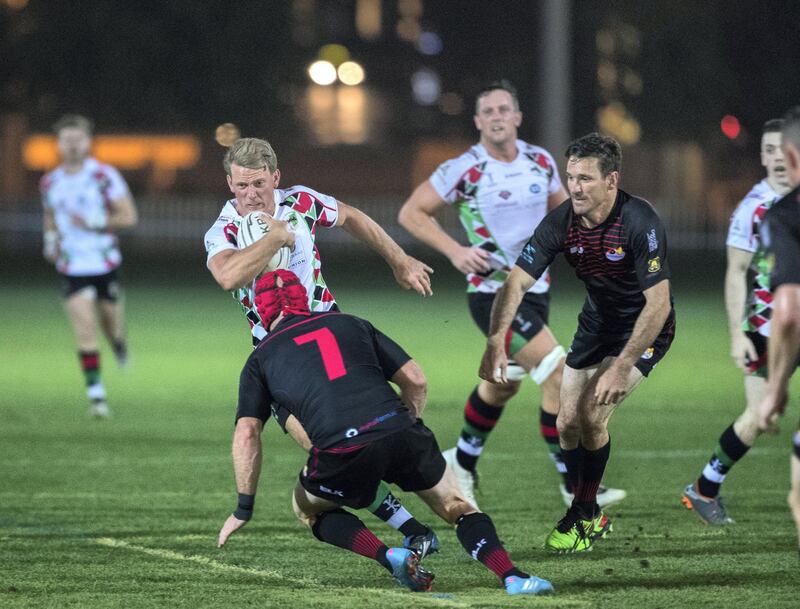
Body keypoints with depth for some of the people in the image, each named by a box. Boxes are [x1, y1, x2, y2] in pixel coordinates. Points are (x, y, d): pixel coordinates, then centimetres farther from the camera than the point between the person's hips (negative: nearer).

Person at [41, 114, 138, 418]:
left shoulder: (105, 176, -8)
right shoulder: (50, 183, 5)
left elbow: (129, 216, -10)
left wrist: (92, 223, -21)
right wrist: (50, 239, 4)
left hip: (105, 264, -1)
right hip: (71, 266, 1)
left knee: (111, 322, 11)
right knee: (84, 330, -12)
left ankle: (119, 345, 49)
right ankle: (96, 395, -12)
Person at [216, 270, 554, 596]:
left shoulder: (260, 360, 20)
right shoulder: (351, 324, 26)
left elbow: (246, 434, 11)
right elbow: (416, 381, 21)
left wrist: (243, 509, 16)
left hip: (342, 453, -2)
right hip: (400, 431, 2)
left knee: (308, 508, 28)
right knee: (459, 508, 22)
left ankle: (389, 557, 5)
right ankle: (513, 577, -3)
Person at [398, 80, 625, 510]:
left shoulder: (540, 161, 2)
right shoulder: (465, 169, -14)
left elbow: (561, 207, 20)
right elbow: (411, 213, -7)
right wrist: (454, 251, -18)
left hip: (535, 289, 7)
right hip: (493, 293, -7)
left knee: (502, 386, 22)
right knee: (559, 375, -17)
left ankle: (463, 462, 46)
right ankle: (574, 484, -10)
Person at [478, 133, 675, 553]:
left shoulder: (640, 223, -30)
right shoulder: (561, 223, -16)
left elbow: (658, 304, -30)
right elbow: (517, 282, -17)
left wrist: (621, 367, -34)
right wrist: (496, 341, -34)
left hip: (644, 329, -6)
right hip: (595, 324, 6)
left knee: (592, 415, -19)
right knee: (568, 424, 2)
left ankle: (583, 518, 2)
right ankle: (592, 516, 25)